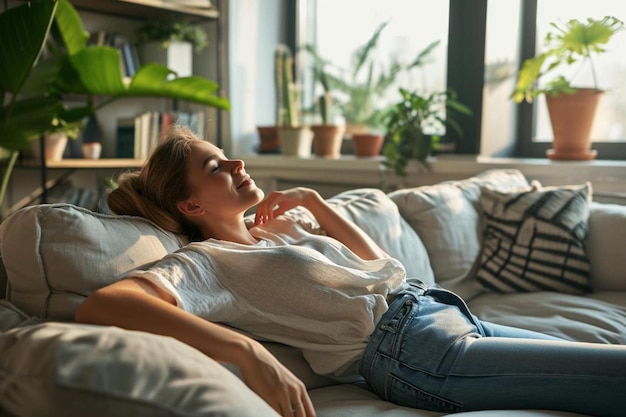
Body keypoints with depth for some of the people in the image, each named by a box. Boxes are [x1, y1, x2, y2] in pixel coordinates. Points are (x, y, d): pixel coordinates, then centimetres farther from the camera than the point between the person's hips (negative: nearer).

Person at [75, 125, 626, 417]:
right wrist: (248, 350, -37)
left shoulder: (280, 229, 21)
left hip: (446, 313, 10)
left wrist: (313, 201, 16)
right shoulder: (204, 260, -5)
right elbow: (100, 305, -26)